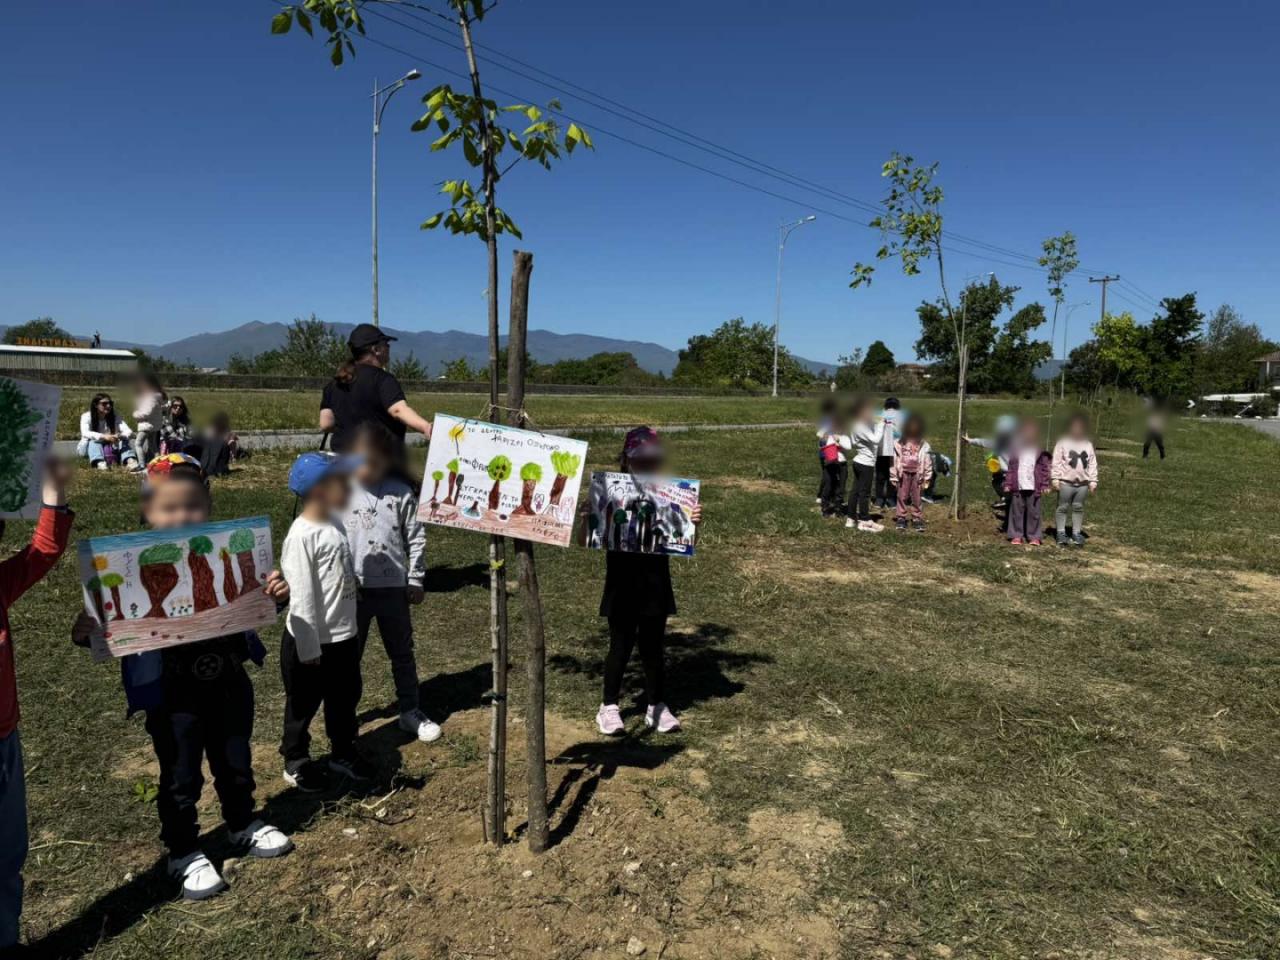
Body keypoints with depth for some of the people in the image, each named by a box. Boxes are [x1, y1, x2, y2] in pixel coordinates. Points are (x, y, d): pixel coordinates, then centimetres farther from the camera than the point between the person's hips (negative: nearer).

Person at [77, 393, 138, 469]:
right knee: (94, 441, -33)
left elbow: (128, 431, -18)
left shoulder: (115, 418, -3)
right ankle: (99, 463, -60)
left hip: (109, 448, 2)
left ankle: (131, 461, -53)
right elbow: (85, 433, -29)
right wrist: (103, 436, -46)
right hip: (88, 448, -2)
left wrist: (120, 436, -42)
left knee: (124, 440, -24)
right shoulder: (87, 416, -11)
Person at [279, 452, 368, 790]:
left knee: (345, 698, 21)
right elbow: (302, 597, -22)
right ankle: (296, 761, 33)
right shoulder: (302, 535, -23)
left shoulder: (334, 525, 3)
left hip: (343, 636, 8)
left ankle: (343, 753, 40)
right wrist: (309, 648, -19)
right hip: (311, 641, -8)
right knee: (303, 705, 13)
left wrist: (349, 626, 16)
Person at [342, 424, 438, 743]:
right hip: (352, 588, 0)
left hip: (393, 588, 1)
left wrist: (415, 580, -1)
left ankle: (410, 711, 28)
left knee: (402, 653, 13)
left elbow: (416, 539, -1)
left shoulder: (401, 494, -6)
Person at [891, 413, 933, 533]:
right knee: (902, 497, 6)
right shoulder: (899, 442, 0)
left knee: (917, 498, 4)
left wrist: (927, 479, -1)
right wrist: (894, 477, 2)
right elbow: (895, 460, 2)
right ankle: (901, 518, 15)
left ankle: (917, 519, 12)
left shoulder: (924, 444, -1)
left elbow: (927, 462, 1)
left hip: (917, 473, 0)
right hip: (904, 473, 0)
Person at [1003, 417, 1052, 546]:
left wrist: (1045, 484, -6)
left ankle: (1034, 536, 11)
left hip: (1033, 487, -1)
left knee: (1033, 512, 4)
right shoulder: (1016, 448, 7)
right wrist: (1008, 483, 1)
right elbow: (1011, 467, 6)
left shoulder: (1040, 450, 4)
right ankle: (1016, 535, 12)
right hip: (1018, 486, 1)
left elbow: (1046, 467, 2)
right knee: (1017, 510, 5)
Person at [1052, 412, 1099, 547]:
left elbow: (1092, 464, 11)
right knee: (1063, 507, 3)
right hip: (1066, 481, -3)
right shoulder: (1063, 442, 0)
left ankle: (1076, 533, 16)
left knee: (1078, 507, 9)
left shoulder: (1088, 444, 11)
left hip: (1083, 482, 3)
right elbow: (1057, 462, -4)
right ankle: (1061, 533, 10)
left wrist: (1093, 480, 5)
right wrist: (1055, 478, -10)